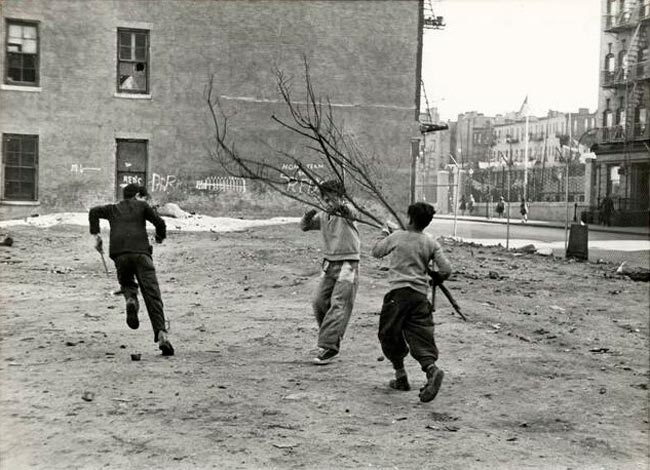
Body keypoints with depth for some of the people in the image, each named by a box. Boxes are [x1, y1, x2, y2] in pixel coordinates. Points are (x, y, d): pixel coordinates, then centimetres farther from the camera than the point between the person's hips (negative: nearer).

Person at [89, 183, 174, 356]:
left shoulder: (113, 208, 26)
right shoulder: (142, 206, 18)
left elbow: (94, 211, 14)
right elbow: (159, 222, 10)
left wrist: (95, 234, 12)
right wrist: (160, 236, 29)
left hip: (120, 254, 2)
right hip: (141, 252, -2)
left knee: (127, 284, 28)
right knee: (152, 295, -7)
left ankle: (131, 301, -8)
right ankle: (161, 334, -21)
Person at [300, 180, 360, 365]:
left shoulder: (347, 212, -11)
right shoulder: (323, 215, 7)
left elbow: (350, 213, -33)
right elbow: (304, 227, 9)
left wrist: (342, 210, -56)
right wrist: (307, 217, -13)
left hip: (347, 265, -6)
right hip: (329, 264, 6)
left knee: (338, 306, -10)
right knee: (319, 302, 5)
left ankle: (329, 347, -11)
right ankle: (332, 339, 23)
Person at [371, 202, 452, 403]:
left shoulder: (396, 237, -1)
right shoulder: (431, 243, 5)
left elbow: (376, 252, 15)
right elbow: (446, 269, 0)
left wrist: (384, 234, 30)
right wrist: (436, 276, 21)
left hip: (398, 292, -3)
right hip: (420, 294, 3)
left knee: (389, 335, 14)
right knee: (421, 337, 0)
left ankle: (400, 375, 15)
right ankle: (432, 369, -25)